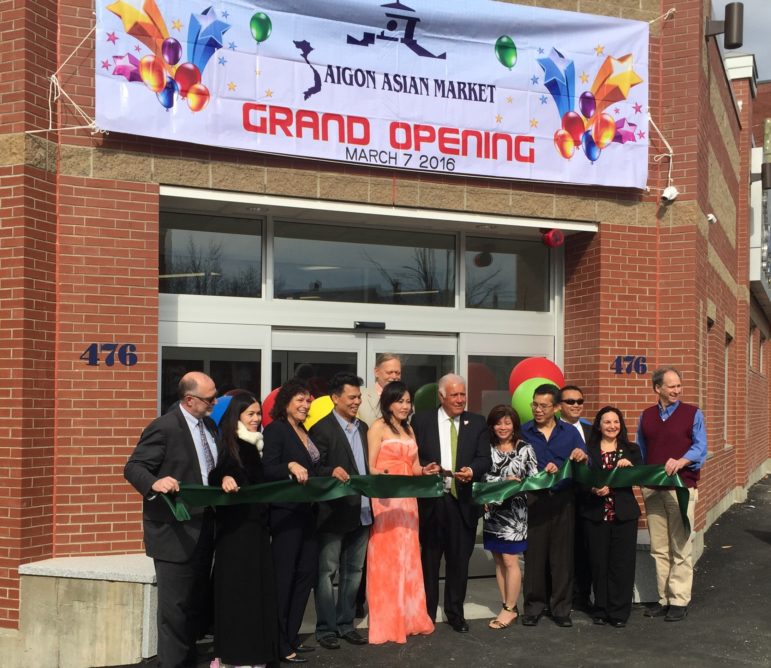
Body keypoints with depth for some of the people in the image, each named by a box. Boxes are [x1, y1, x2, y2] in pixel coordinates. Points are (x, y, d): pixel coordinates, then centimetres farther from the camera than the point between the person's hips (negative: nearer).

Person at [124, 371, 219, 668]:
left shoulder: (210, 425, 11)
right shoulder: (164, 427, -14)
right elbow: (133, 467, -16)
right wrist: (155, 483, -35)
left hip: (205, 528, 8)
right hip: (175, 531, -8)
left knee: (198, 599, 15)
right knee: (175, 604, -1)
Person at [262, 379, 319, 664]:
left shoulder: (305, 432, 15)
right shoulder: (276, 429, -9)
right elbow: (267, 469, -20)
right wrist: (290, 466, -36)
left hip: (306, 511, 8)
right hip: (285, 512, -8)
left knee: (306, 572, 11)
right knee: (283, 576, -1)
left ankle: (291, 636, 21)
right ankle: (280, 645, 7)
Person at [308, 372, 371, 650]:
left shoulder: (363, 428, 13)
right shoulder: (322, 428, -9)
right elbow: (314, 469, -14)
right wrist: (332, 472, -32)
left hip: (361, 511, 7)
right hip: (333, 512, -7)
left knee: (353, 571, 14)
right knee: (327, 571, 3)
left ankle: (346, 624, 24)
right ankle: (326, 628, 12)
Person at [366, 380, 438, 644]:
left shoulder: (409, 429, 17)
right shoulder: (378, 427, -4)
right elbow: (370, 467, -10)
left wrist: (425, 471, -3)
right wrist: (382, 476, -30)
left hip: (407, 499, 7)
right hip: (385, 497, -7)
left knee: (408, 557, 11)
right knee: (386, 557, -4)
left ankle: (409, 618, 20)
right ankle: (386, 623, 2)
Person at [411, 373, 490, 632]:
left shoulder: (477, 423, 7)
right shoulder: (421, 421, 3)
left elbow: (484, 458, 1)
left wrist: (472, 470, -20)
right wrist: (425, 468, -19)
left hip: (463, 501, 1)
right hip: (431, 500, -1)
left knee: (460, 560, 8)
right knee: (429, 559, 7)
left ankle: (456, 613, 22)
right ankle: (427, 613, 20)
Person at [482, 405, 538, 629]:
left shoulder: (524, 449, -4)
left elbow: (534, 478, -6)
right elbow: (483, 476, 1)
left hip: (514, 511, -4)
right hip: (493, 511, 4)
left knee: (510, 561, -3)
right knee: (498, 561, 9)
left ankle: (510, 609, 9)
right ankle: (507, 606, 19)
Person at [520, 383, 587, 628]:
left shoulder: (570, 432, 8)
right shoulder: (523, 432, 2)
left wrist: (582, 458, -17)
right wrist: (543, 471, -14)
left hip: (563, 500, 1)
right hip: (533, 500, -1)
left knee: (562, 555, 4)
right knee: (534, 554, 2)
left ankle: (561, 607, 13)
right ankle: (534, 605, 13)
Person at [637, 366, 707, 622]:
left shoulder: (692, 414, 1)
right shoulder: (646, 416, 12)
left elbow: (700, 447, -9)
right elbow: (640, 452, 17)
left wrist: (680, 462, -27)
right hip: (652, 489, 4)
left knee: (680, 547, -3)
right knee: (659, 548, 7)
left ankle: (679, 601, 3)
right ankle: (664, 599, 14)